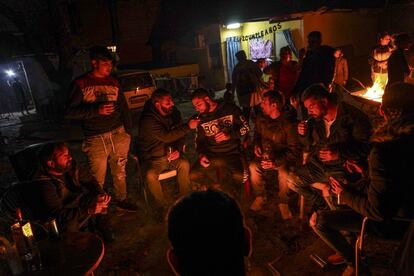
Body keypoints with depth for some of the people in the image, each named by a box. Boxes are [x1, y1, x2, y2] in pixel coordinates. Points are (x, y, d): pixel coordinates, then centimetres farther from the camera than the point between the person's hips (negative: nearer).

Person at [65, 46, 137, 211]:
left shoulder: (113, 82, 11)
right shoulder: (81, 84, -2)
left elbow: (123, 108, 17)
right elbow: (69, 112, -6)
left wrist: (128, 132, 14)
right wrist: (97, 110, -17)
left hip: (118, 134, 4)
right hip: (96, 139, -3)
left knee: (120, 172, 13)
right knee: (98, 178, 1)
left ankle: (121, 200, 32)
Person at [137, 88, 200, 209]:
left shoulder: (174, 113, -2)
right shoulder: (147, 120, -22)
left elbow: (180, 134, 7)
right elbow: (166, 137, -30)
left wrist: (178, 150, -11)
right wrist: (188, 126, -30)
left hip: (170, 153, 4)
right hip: (152, 158, -4)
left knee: (184, 164, -25)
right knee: (150, 175, -31)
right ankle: (162, 206, -11)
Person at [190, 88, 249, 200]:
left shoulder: (230, 109, -2)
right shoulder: (201, 118, 10)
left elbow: (245, 128, 0)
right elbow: (199, 140, 17)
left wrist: (229, 135, -17)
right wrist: (201, 155, -2)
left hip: (231, 154, -3)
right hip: (210, 155, 4)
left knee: (238, 177, -30)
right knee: (193, 176, -19)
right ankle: (218, 187, 6)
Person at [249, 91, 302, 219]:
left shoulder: (288, 124, -19)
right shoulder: (261, 119, -1)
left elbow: (295, 150, -17)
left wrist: (276, 162, -26)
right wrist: (256, 145, 0)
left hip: (282, 158, -4)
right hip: (265, 155, 4)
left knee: (284, 173, -34)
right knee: (253, 167, -27)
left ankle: (283, 202, -3)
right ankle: (260, 196, 0)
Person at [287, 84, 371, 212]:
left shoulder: (352, 116, -15)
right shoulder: (316, 119, 6)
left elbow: (365, 148, -19)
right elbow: (310, 147, 16)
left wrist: (339, 154, -32)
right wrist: (303, 135, -5)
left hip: (343, 168, -7)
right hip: (319, 165, 7)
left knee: (329, 192, -30)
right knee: (292, 180, 1)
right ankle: (320, 202, 17)